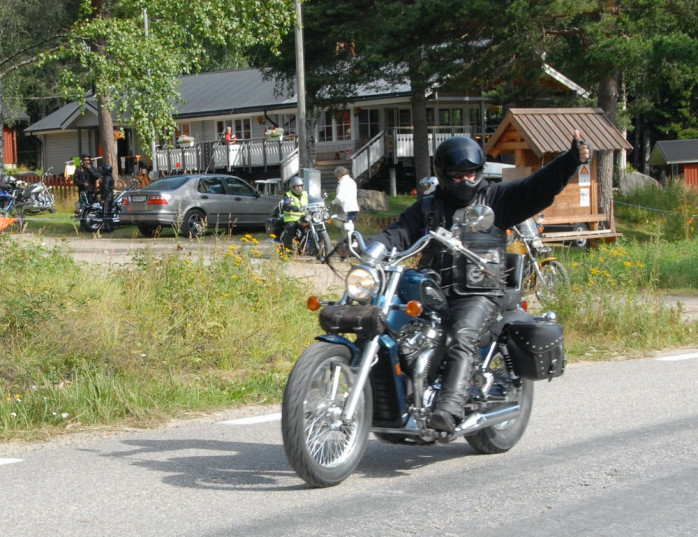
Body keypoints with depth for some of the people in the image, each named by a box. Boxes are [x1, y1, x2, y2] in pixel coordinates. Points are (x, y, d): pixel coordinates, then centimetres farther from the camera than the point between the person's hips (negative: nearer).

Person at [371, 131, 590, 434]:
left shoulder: (496, 199, 9)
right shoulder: (427, 208, 18)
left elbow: (539, 186, 0)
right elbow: (399, 234, 10)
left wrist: (573, 159, -13)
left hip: (479, 296, -4)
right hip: (434, 293, 5)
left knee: (462, 338, -31)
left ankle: (450, 408, -45)